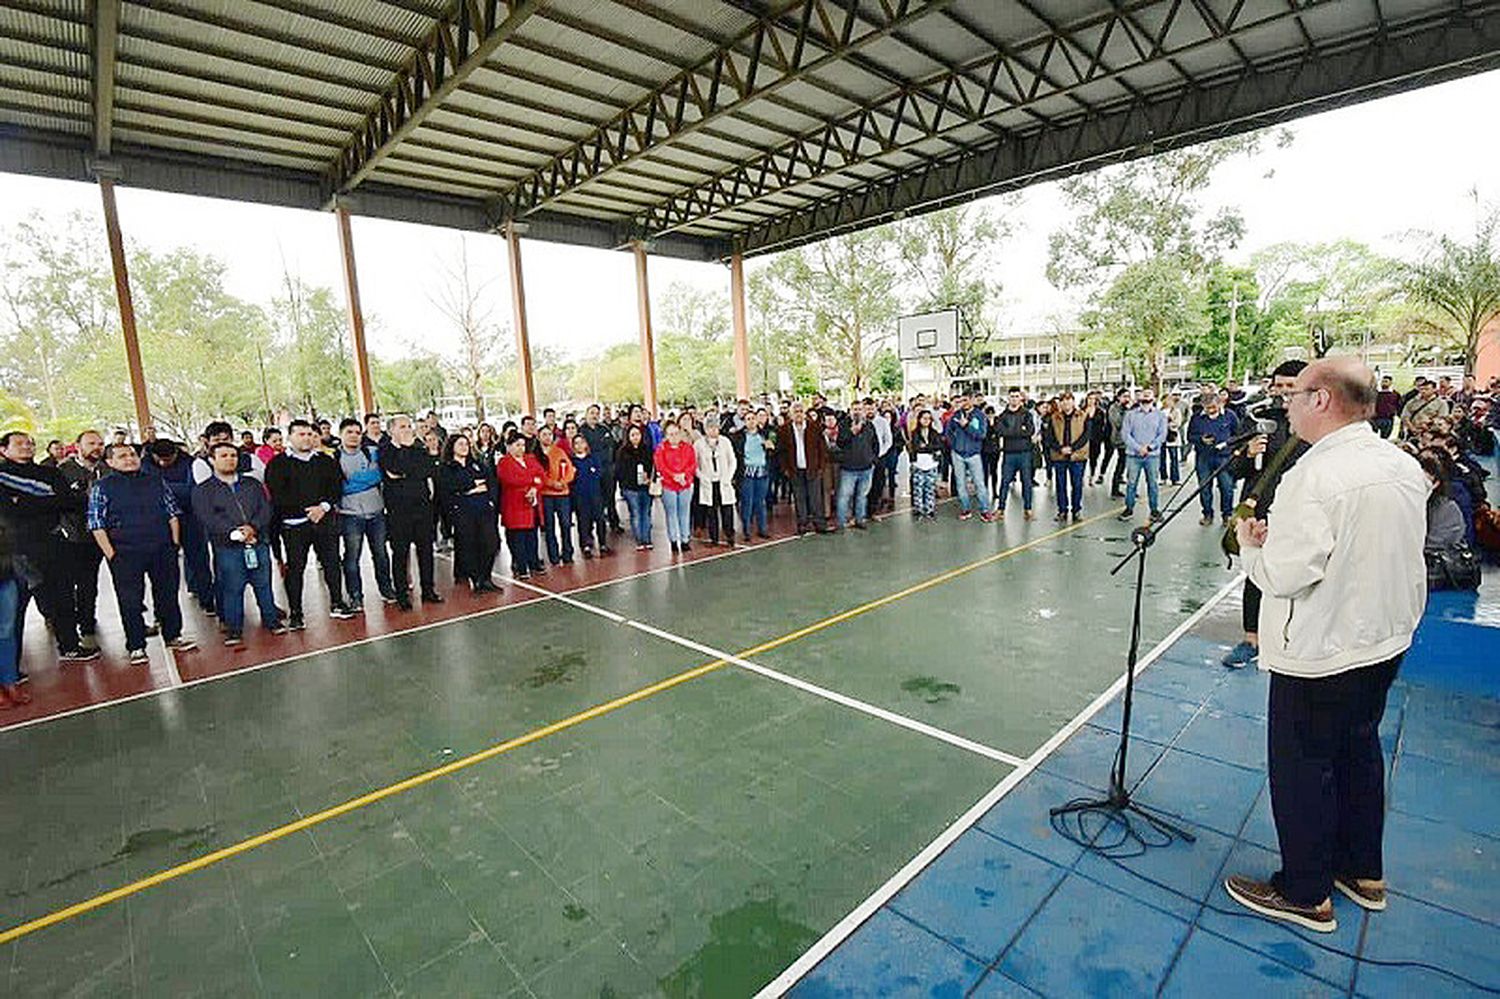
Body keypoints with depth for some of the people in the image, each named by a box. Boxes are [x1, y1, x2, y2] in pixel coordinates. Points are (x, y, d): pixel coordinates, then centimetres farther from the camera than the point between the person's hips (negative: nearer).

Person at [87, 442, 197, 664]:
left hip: (163, 550, 3)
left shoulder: (156, 481, 10)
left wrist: (174, 542, 5)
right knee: (130, 602, 3)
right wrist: (111, 554, -10)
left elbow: (172, 512, 13)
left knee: (168, 595, 11)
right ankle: (135, 646, 14)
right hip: (125, 554, -3)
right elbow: (96, 525, -3)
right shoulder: (102, 487, 0)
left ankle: (173, 636, 25)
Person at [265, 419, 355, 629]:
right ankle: (295, 613, 10)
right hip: (294, 524, -3)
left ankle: (336, 604, 18)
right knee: (295, 568, 1)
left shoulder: (325, 461, 11)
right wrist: (306, 510, -12)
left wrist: (324, 507, -9)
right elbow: (276, 496, -7)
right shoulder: (278, 463, 1)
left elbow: (336, 486, 7)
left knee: (331, 562, 7)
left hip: (325, 520, 3)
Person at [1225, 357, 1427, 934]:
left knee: (1302, 768, 8)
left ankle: (1305, 895, 25)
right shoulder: (1405, 465, 2)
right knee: (1359, 751, 24)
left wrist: (1250, 545, -8)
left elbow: (1283, 577, -26)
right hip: (1387, 641, 9)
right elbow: (1369, 551, 13)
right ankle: (1363, 871, 42)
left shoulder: (1317, 476, -26)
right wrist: (1281, 534, 10)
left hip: (1321, 653, -9)